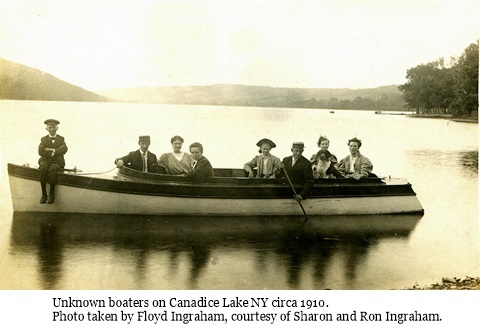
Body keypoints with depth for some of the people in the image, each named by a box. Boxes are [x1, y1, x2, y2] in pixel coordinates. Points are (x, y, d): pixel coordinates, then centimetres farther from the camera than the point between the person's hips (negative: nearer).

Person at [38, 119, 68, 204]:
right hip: (45, 161, 1)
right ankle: (44, 193, -28)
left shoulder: (61, 139, 14)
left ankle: (52, 193, -25)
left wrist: (49, 150, -11)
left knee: (52, 169, -36)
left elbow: (64, 149, -7)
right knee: (43, 169, -34)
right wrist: (53, 152, -10)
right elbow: (41, 151, -3)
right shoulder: (44, 139, 14)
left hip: (57, 162, -1)